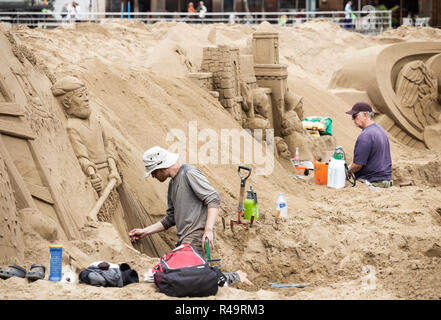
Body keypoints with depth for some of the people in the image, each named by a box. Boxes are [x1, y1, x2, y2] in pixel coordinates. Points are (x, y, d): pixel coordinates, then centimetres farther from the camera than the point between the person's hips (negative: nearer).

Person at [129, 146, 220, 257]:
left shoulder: (189, 173, -5)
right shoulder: (172, 183, 24)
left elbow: (213, 199, -15)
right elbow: (170, 218, 30)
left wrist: (208, 230, -25)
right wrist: (145, 231, 25)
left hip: (196, 239, -8)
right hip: (184, 240, 9)